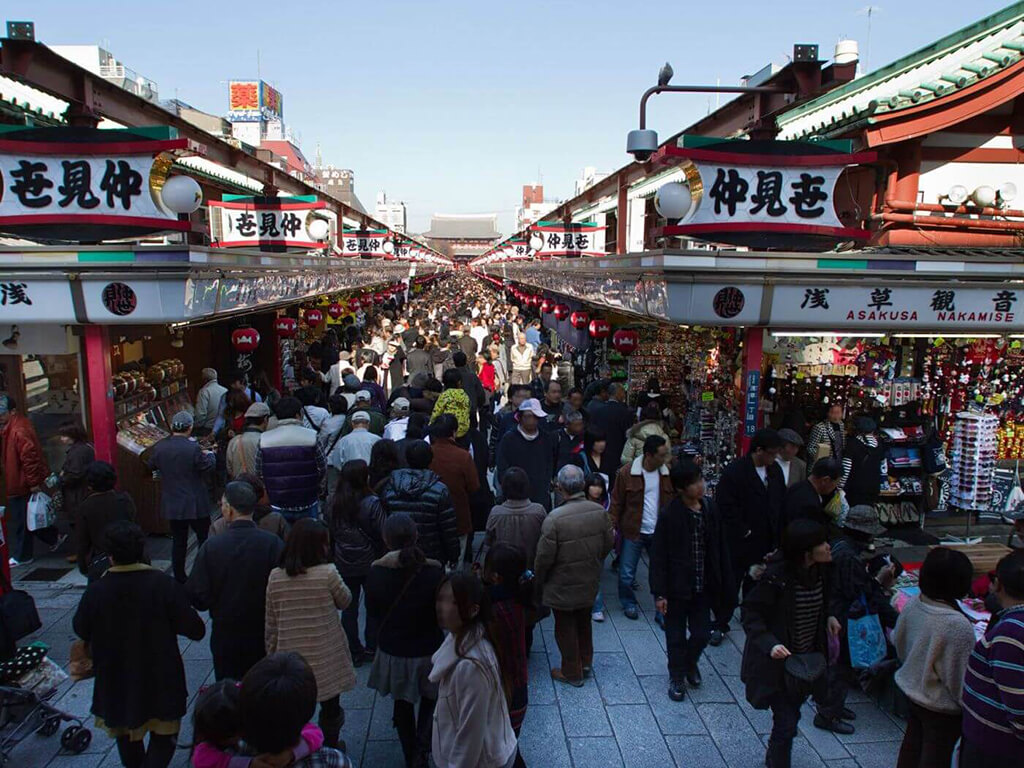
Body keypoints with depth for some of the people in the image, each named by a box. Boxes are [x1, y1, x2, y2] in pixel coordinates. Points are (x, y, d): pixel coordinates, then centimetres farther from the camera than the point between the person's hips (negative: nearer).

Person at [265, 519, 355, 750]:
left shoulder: (275, 577, -7)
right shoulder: (327, 573, -18)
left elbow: (271, 623, 1)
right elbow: (345, 601, 0)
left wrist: (272, 653, 14)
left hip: (290, 657, 2)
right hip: (326, 658, -2)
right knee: (330, 709, 19)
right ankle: (330, 749, 36)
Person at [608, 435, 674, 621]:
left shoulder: (668, 473, -4)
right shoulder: (627, 472, -12)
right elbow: (616, 502, -4)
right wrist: (612, 527, -8)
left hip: (660, 533, 2)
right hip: (633, 532, -2)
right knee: (627, 574, 11)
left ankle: (662, 611, 24)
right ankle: (629, 604, 36)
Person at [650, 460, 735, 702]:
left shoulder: (710, 509, -5)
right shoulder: (669, 515, -18)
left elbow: (720, 548, 4)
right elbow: (658, 556, -13)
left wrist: (725, 582, 4)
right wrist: (659, 593, -13)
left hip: (702, 587, 4)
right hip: (677, 588, -4)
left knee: (702, 634, 13)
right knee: (676, 637, 12)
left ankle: (690, 662, 43)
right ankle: (677, 677, 34)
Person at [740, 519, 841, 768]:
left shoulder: (820, 571, -6)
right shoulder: (776, 577, -29)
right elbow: (750, 611, -20)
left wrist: (828, 617, -3)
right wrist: (769, 644, -32)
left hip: (808, 659, 7)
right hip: (779, 661, -7)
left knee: (791, 710, 24)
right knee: (787, 720, -5)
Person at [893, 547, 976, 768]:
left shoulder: (913, 605, -11)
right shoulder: (958, 626, -32)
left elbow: (898, 643, 5)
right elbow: (958, 676, -23)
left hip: (911, 690, 6)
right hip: (941, 706, -6)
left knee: (912, 743, 24)